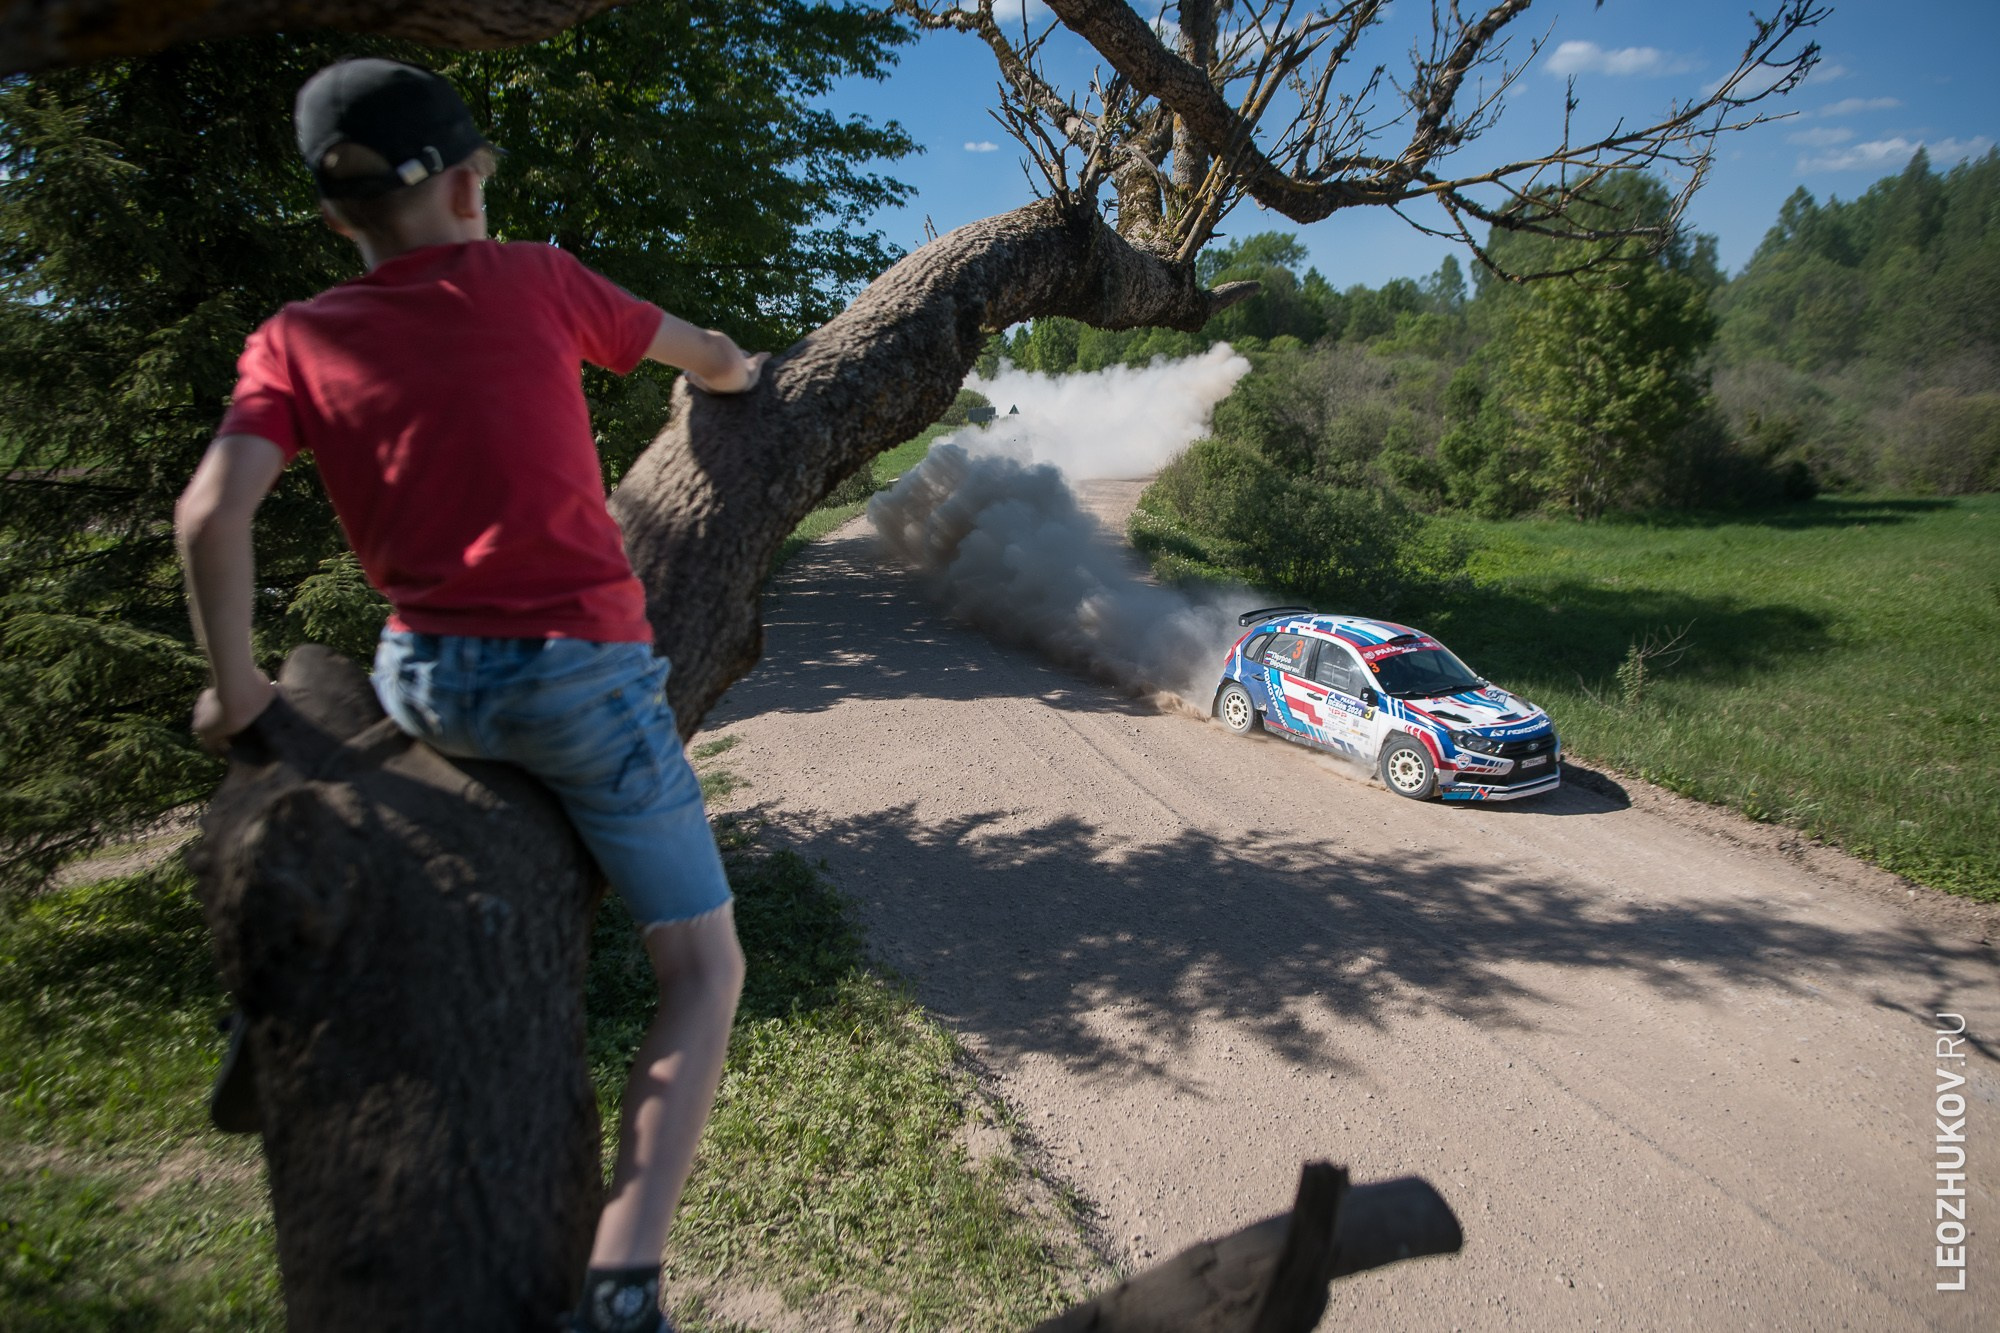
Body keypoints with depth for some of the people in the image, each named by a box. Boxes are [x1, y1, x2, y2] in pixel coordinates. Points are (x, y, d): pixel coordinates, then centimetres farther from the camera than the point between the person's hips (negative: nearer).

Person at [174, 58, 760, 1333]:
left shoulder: (296, 340, 6)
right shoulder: (533, 279, 3)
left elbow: (211, 511, -6)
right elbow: (706, 353, 18)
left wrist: (236, 685, 6)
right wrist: (747, 372, 40)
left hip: (426, 683, 4)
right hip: (585, 674, -4)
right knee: (706, 968, 7)